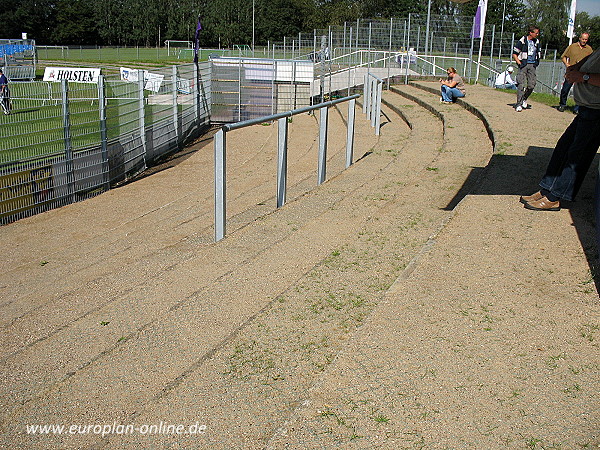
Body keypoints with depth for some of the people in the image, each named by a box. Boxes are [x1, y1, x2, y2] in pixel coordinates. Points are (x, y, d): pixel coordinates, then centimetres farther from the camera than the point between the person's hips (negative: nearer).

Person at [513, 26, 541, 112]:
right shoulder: (522, 41, -5)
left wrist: (536, 63, 12)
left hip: (532, 65, 5)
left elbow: (539, 53, 25)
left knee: (532, 85, -3)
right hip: (523, 65, -5)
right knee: (521, 85, -10)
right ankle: (519, 104, -5)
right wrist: (519, 63, -10)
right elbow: (514, 54, -3)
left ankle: (524, 99, 23)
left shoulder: (537, 42, 12)